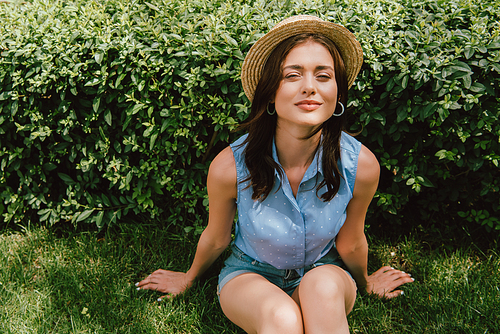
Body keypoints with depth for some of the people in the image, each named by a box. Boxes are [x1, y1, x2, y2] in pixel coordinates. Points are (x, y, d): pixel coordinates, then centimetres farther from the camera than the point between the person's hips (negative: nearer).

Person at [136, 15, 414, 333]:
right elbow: (216, 238, -3)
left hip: (324, 272, 2)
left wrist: (365, 282, 16)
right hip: (251, 274, -1)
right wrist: (188, 278, 15)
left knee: (322, 287, -35)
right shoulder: (230, 167, -26)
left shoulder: (361, 165, -24)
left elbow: (350, 243, -2)